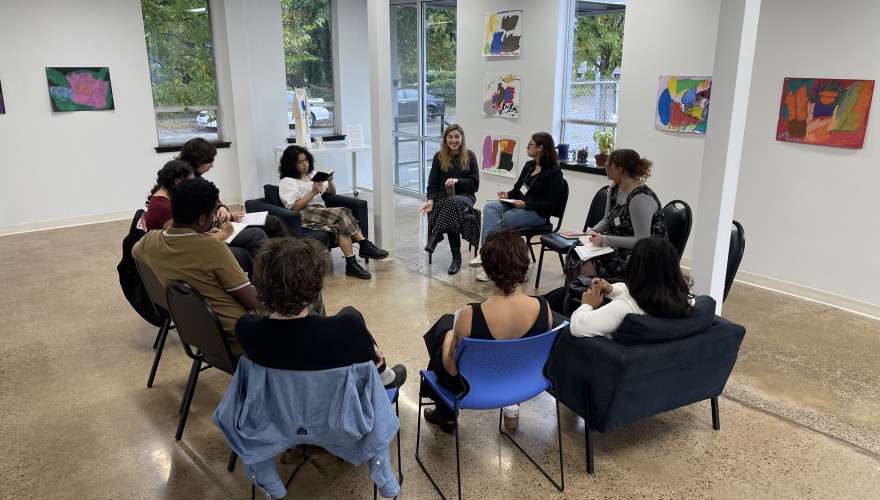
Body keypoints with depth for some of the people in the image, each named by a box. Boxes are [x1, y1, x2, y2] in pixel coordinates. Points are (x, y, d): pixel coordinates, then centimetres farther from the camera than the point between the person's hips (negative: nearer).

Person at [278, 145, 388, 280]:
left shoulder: (312, 175, 27)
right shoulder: (286, 182, 9)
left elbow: (332, 192, 27)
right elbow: (294, 207, -5)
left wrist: (330, 181, 6)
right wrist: (313, 192, -11)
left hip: (322, 212, 6)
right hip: (305, 215, -6)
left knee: (341, 226, -31)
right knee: (342, 212, -30)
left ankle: (351, 264, -41)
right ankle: (365, 246, -30)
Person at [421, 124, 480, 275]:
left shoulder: (469, 156, 7)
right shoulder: (439, 157, 9)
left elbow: (475, 184, 3)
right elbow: (433, 183, 5)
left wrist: (457, 180, -13)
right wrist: (431, 200, -13)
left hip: (465, 197, 0)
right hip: (443, 198, 1)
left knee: (453, 202, -39)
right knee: (452, 217, -34)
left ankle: (434, 238, -41)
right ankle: (456, 258, -30)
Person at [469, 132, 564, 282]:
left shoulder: (554, 172, -8)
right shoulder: (529, 165, 14)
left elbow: (551, 203, -13)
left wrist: (526, 204, -21)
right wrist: (507, 195, -2)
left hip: (537, 213, -7)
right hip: (517, 205, 7)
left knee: (496, 221, -26)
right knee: (490, 206, -23)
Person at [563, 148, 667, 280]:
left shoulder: (641, 198, -23)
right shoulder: (615, 189, 3)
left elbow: (641, 241, -25)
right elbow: (608, 220, 17)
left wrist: (605, 240, -22)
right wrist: (594, 231, -4)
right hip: (621, 245, 8)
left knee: (588, 265, -24)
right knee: (577, 254, -11)